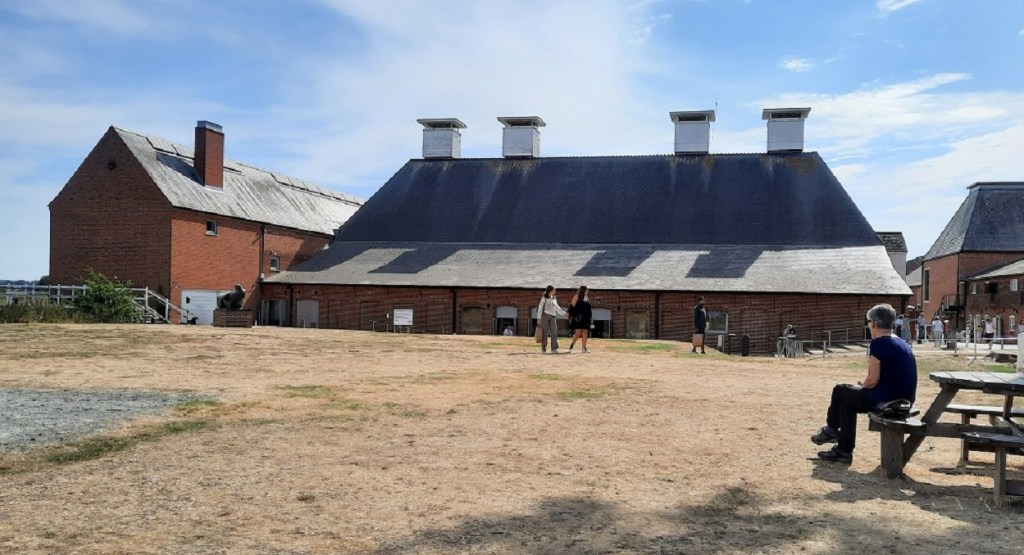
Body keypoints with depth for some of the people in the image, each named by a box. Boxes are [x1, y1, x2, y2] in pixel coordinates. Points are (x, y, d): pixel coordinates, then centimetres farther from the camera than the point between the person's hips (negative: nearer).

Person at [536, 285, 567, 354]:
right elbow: (540, 308, -2)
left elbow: (557, 308, 25)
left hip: (553, 317, 4)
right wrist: (539, 318, -7)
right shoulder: (544, 298, -1)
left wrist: (564, 313, 21)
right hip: (545, 316, -4)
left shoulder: (554, 299, 14)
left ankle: (554, 348, -10)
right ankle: (543, 348, 8)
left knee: (554, 332, -8)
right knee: (545, 332, -1)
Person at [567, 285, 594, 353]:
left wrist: (590, 317, 15)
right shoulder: (576, 297, -4)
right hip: (578, 318, -7)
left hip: (585, 318, 7)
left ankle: (584, 348, 6)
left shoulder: (586, 298, 17)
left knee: (585, 332, 3)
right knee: (578, 333, -12)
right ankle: (571, 345, 2)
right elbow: (572, 306, -8)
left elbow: (589, 309, 21)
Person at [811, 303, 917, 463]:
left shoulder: (878, 344, -15)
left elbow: (872, 380, -18)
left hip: (886, 401, -8)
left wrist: (862, 385, 4)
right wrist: (865, 385, 13)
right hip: (904, 401, 9)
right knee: (849, 398, 24)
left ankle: (831, 430, 36)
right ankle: (844, 450, 28)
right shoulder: (903, 343, 12)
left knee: (840, 391, 13)